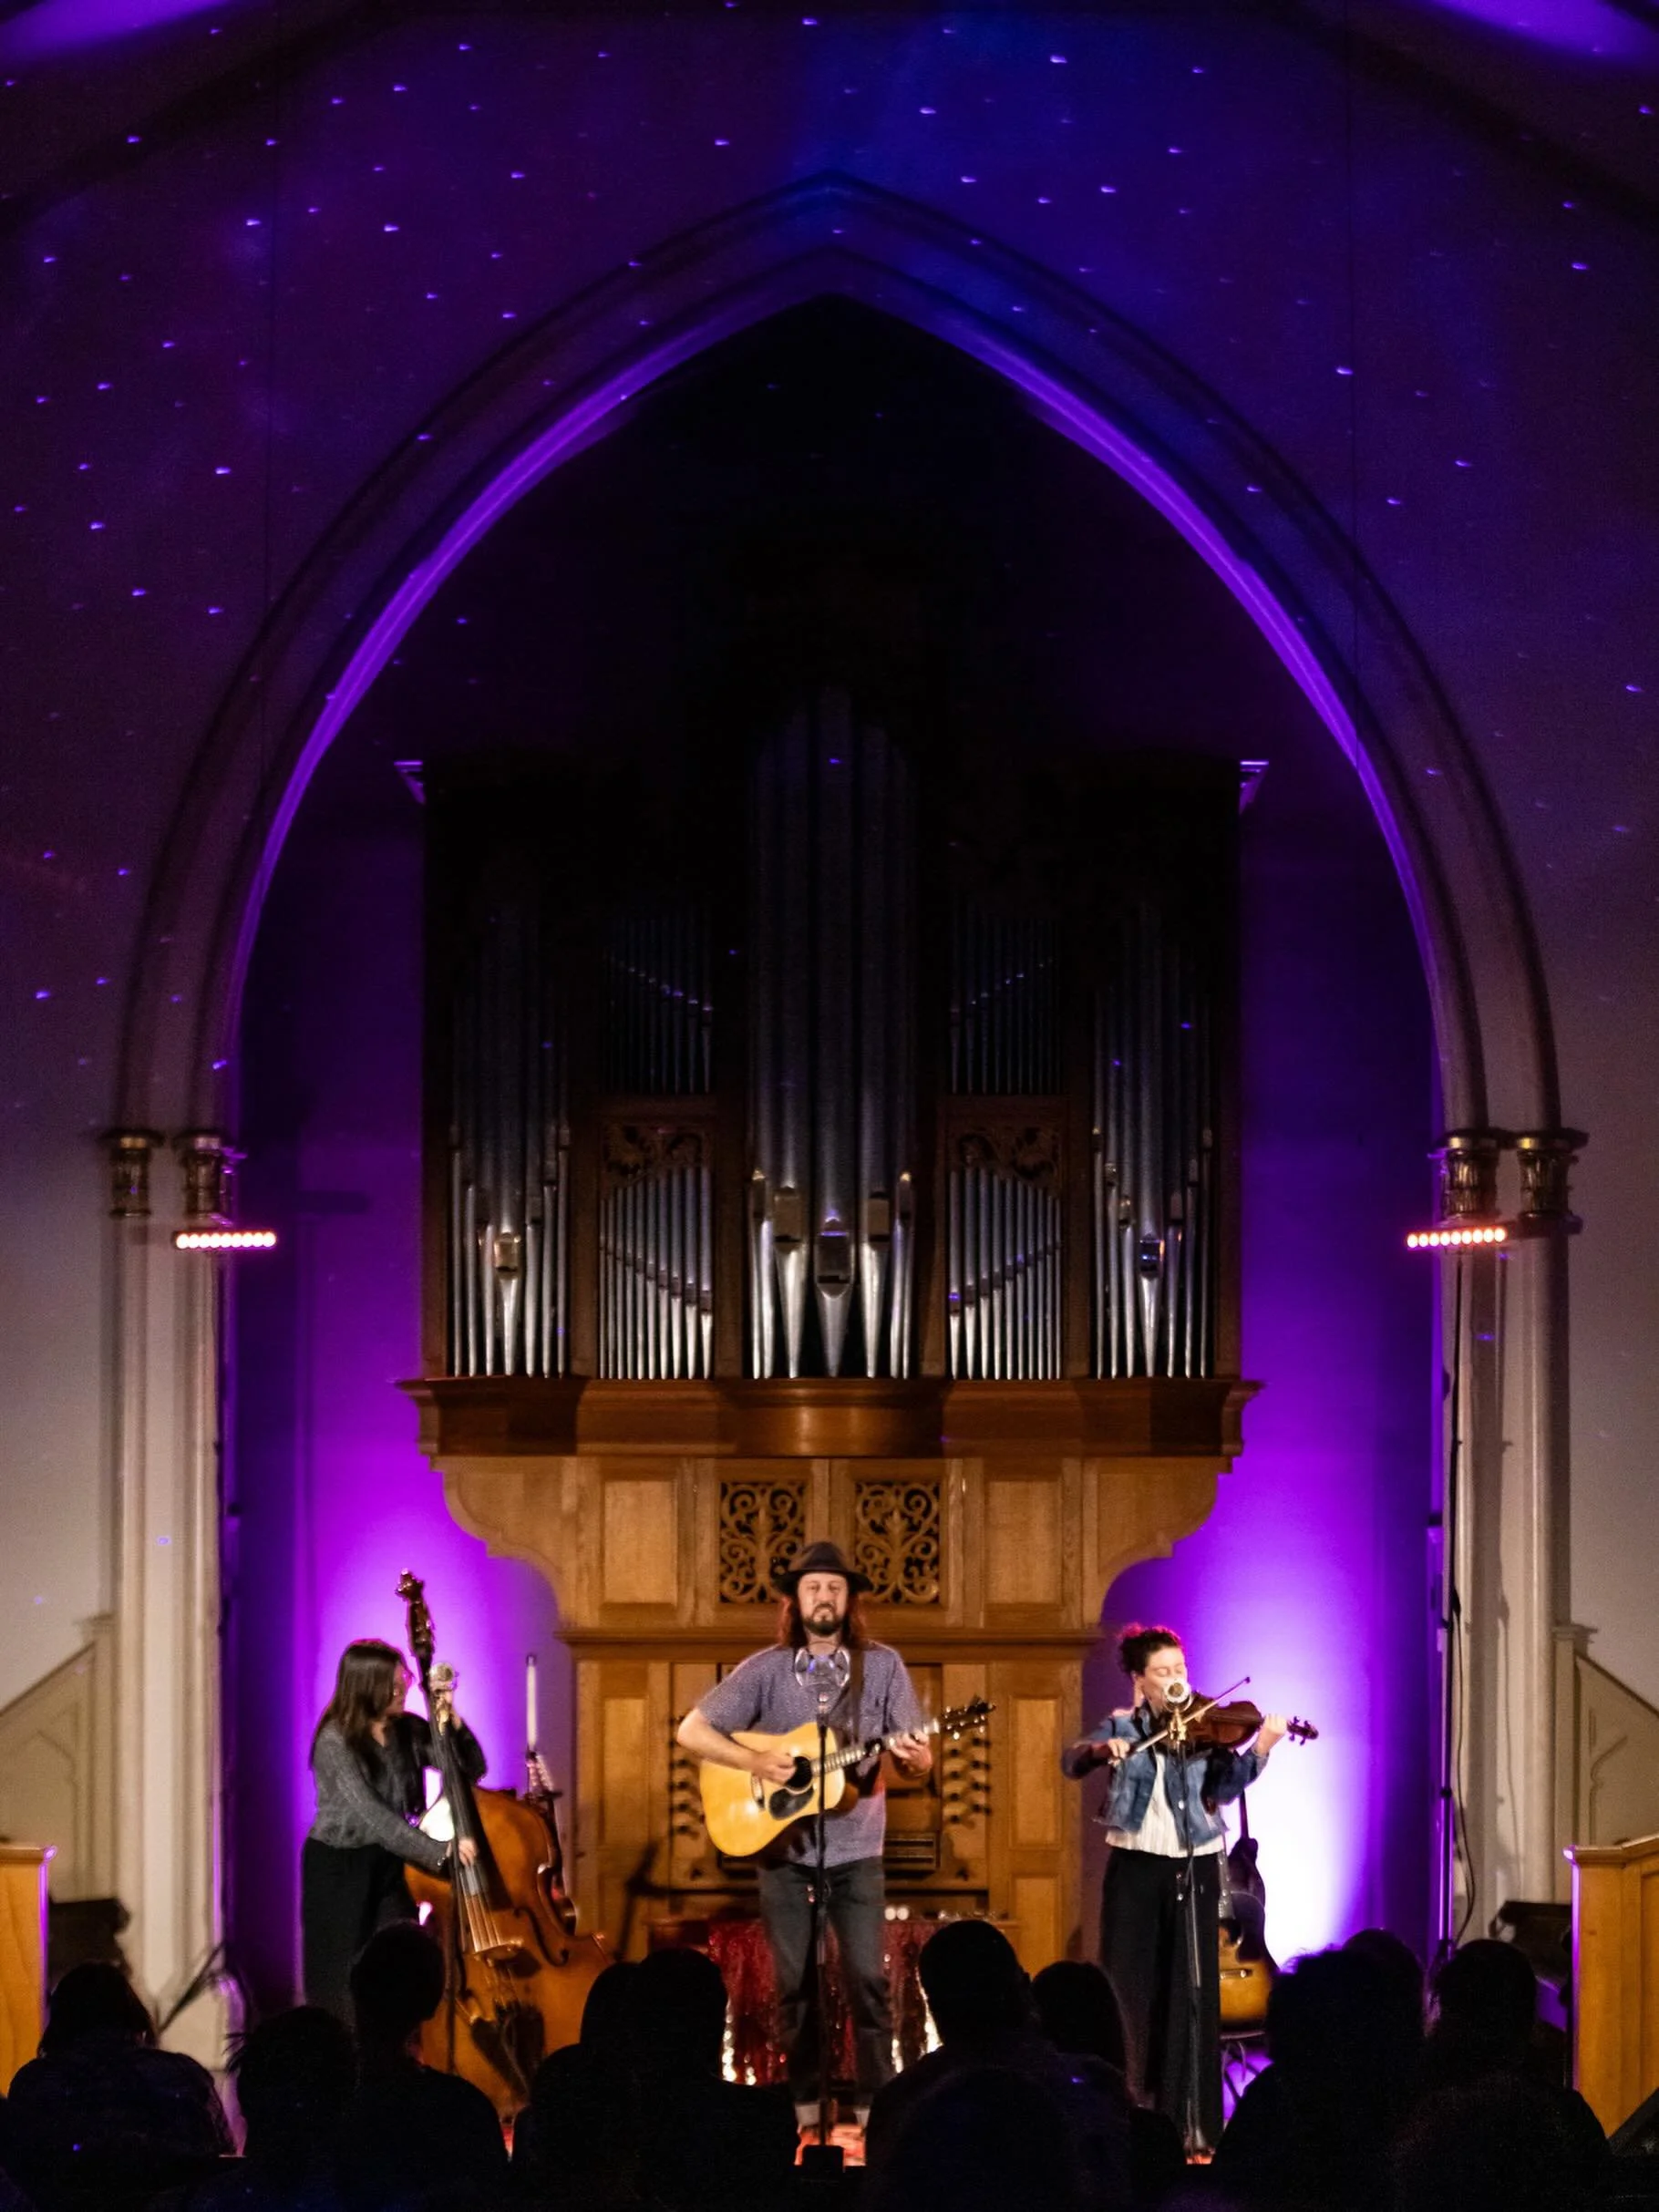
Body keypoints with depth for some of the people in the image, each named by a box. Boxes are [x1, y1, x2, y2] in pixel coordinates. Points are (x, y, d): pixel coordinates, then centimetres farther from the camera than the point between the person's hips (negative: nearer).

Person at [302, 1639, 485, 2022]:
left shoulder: (409, 1731, -2)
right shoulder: (336, 1742, -20)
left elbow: (471, 1769, -2)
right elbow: (372, 1815, -29)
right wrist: (438, 1851, -37)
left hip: (388, 1865, 4)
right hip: (338, 1869, -4)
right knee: (345, 1985, 3)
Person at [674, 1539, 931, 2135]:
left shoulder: (882, 1665, 1)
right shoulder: (767, 1669, -1)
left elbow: (919, 1761, -1)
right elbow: (691, 1731, -3)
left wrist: (912, 1754, -25)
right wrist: (755, 1761, -16)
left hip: (855, 1850, 0)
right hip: (784, 1847, 0)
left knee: (868, 1978, -7)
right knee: (794, 1981, 4)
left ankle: (874, 2101, 1)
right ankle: (803, 2101, 14)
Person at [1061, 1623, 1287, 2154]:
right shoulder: (1120, 1726, 6)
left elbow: (1223, 1791, -11)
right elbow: (1072, 1762, -5)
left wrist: (1258, 1751, -27)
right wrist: (1102, 1749, -25)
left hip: (1193, 1868, -1)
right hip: (1136, 1868, 1)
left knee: (1190, 1994, -2)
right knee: (1130, 1991, 2)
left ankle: (1191, 2119, 0)